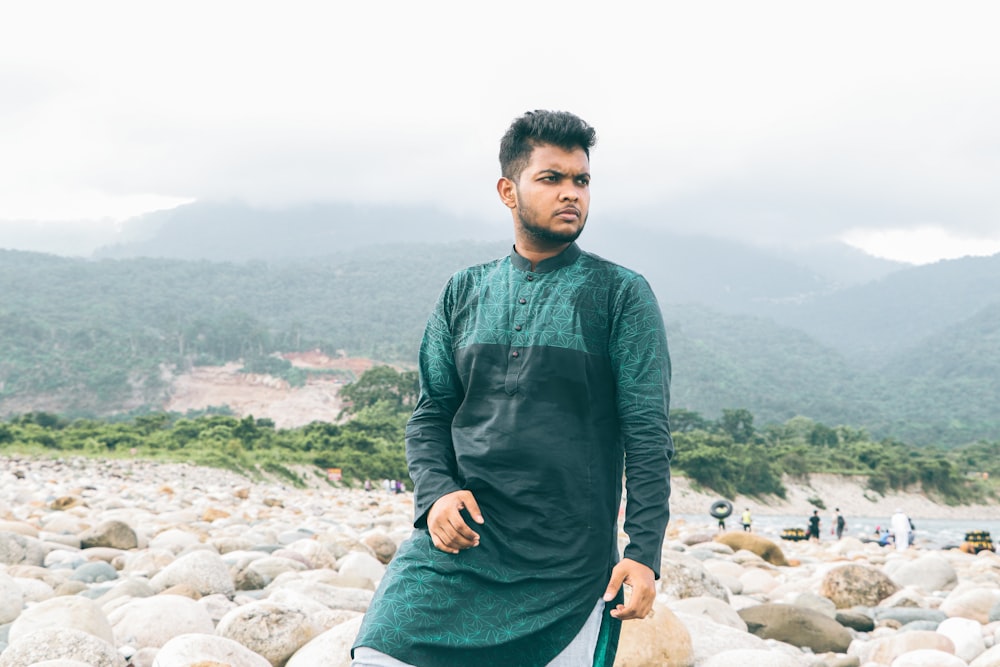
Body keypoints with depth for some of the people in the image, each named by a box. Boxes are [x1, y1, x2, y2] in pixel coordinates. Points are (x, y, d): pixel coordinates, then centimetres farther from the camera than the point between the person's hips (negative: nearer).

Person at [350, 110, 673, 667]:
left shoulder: (622, 296, 0)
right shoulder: (465, 293, 11)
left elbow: (647, 435, -4)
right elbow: (431, 413, 13)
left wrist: (644, 552, -12)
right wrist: (435, 492, -6)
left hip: (569, 562, -2)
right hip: (459, 540, 2)